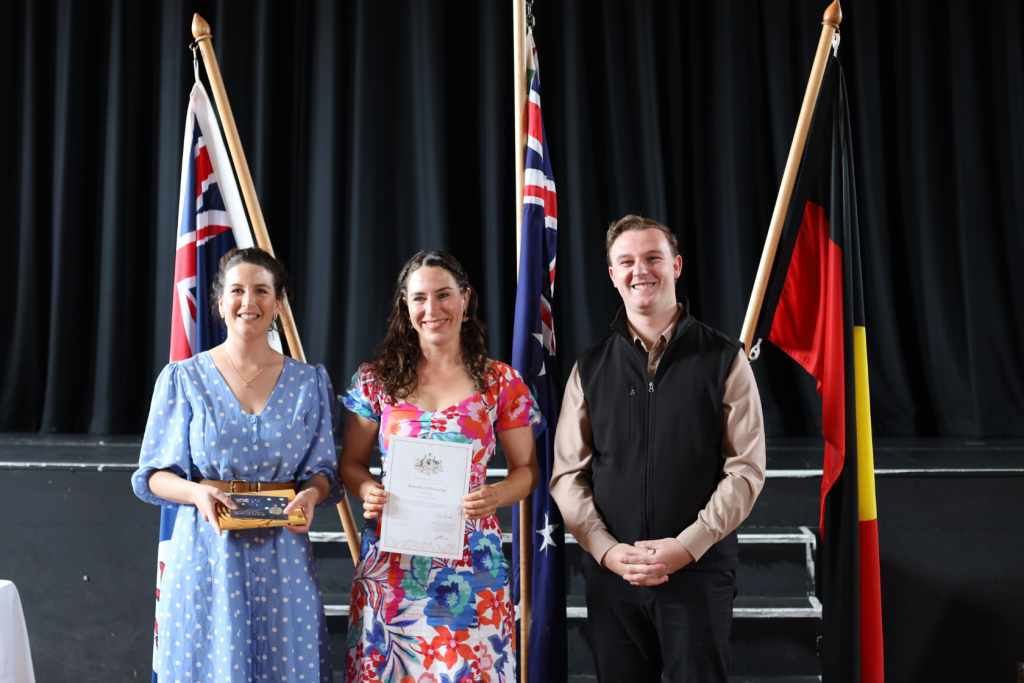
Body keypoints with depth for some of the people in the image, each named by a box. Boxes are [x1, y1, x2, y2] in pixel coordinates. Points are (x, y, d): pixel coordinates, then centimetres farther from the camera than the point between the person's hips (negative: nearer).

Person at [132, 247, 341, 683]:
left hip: (282, 556, 1)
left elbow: (323, 469, 8)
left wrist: (311, 493, -15)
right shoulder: (184, 379, 3)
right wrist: (196, 492, -17)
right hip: (206, 550, -1)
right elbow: (155, 474, 3)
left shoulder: (309, 382, 6)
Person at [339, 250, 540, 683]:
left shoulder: (500, 383, 2)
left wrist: (495, 496, -14)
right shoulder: (378, 380, 5)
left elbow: (526, 469, 6)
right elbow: (351, 462, 10)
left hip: (469, 563, -1)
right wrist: (367, 490, -11)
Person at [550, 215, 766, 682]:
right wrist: (606, 550, -8)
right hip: (609, 573, 2)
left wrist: (687, 545, -12)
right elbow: (567, 474, 5)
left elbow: (746, 468, -3)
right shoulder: (590, 368, 7)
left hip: (699, 571, -2)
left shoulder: (723, 359, 1)